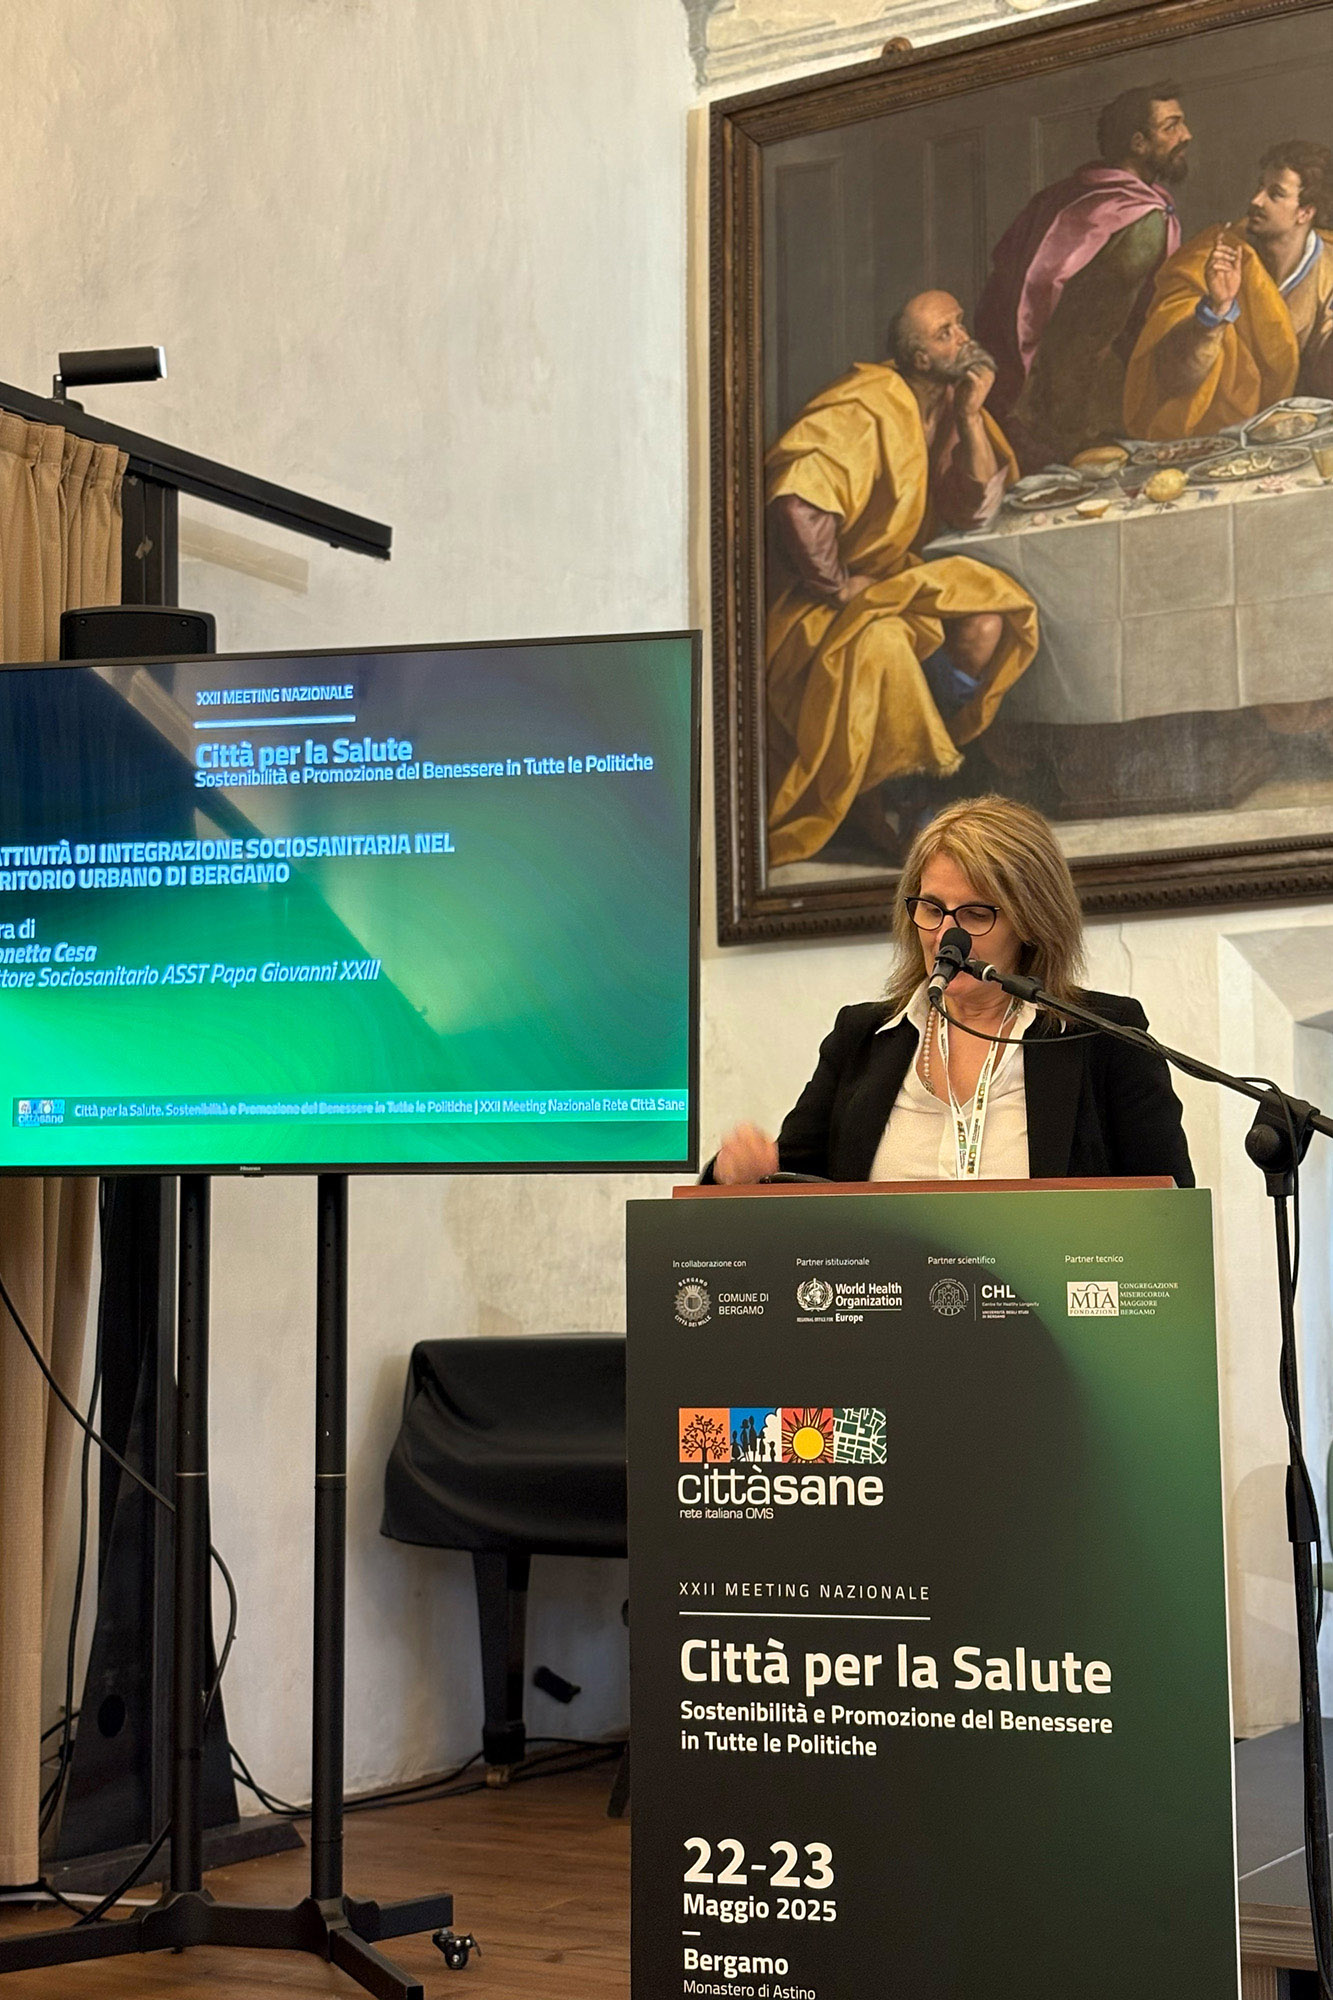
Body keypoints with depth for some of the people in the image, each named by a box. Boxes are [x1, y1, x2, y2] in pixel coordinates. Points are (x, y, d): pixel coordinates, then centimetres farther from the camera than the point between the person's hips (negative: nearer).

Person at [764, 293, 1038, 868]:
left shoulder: (947, 405, 4)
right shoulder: (865, 411, -22)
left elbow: (974, 509, -2)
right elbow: (796, 501, -34)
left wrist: (971, 416, -12)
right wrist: (839, 587, -25)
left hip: (889, 578, 8)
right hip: (811, 596, -8)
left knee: (987, 620, -13)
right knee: (877, 643, -35)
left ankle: (922, 765, 1)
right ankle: (878, 799, -13)